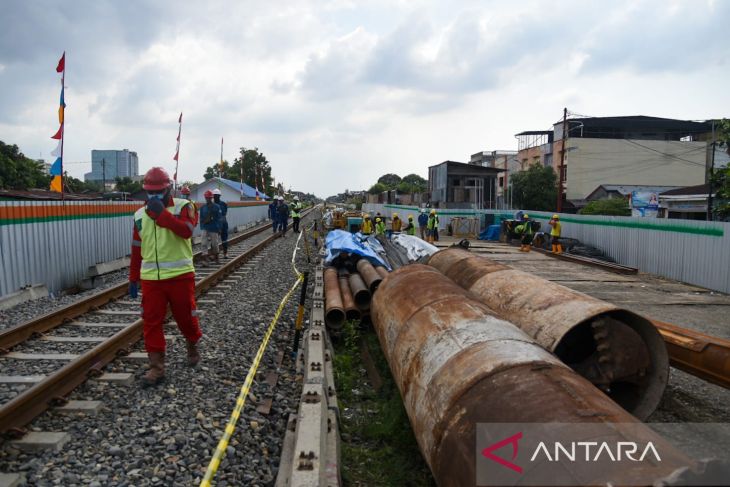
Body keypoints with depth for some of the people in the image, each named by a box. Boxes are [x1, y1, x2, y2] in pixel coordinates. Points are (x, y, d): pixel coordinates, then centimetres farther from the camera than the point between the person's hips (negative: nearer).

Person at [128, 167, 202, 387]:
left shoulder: (183, 207, -4)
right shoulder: (140, 215, 10)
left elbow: (186, 230, -24)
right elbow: (137, 249, 14)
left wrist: (162, 214, -25)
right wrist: (133, 278, 14)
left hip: (180, 275, -3)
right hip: (150, 278, 4)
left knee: (186, 317, 8)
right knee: (151, 322, 1)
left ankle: (192, 347, 36)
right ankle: (156, 367, 9)